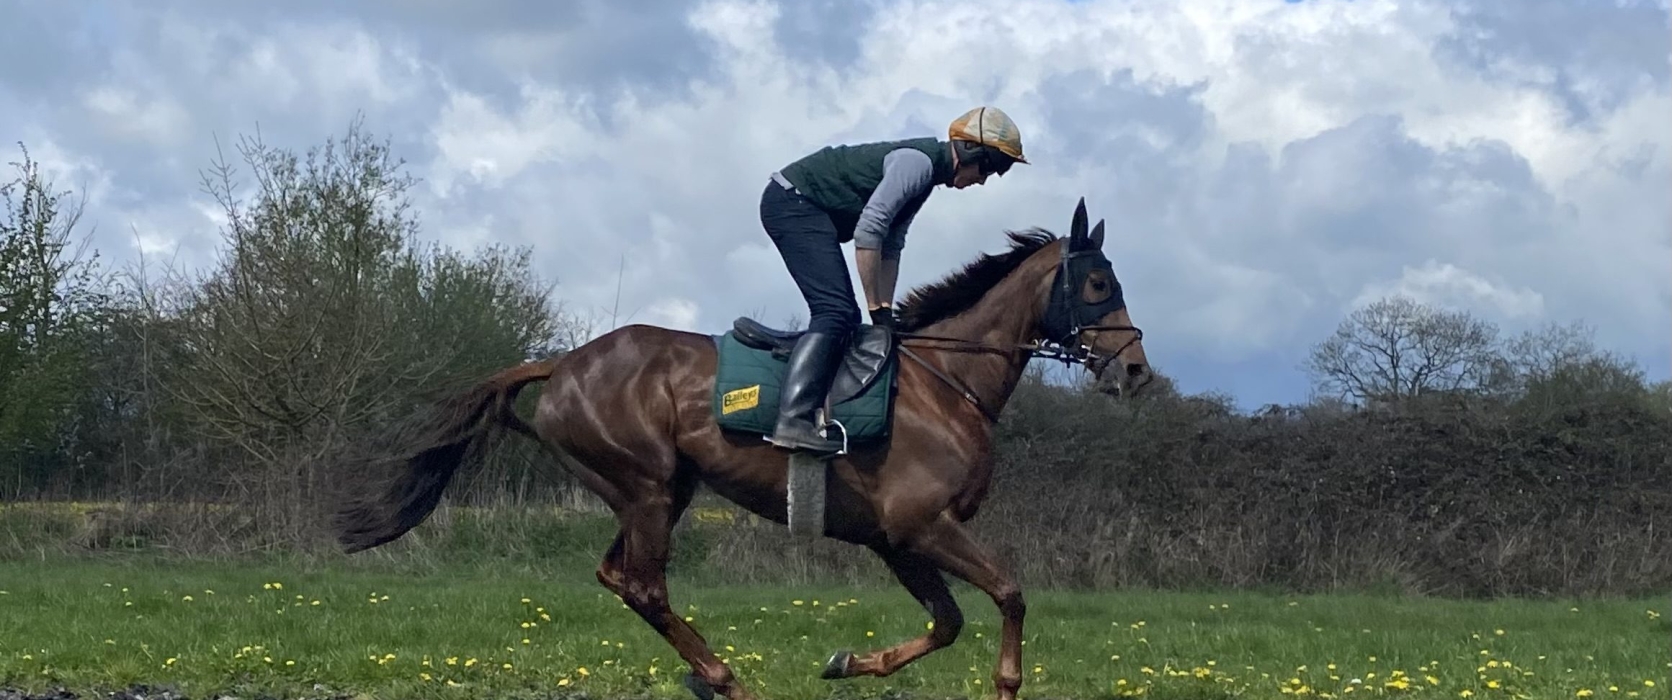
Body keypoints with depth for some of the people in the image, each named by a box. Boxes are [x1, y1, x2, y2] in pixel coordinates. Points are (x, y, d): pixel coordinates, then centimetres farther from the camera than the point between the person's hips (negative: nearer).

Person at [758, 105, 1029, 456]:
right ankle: (794, 419, -31)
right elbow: (868, 231, -23)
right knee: (836, 311, -20)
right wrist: (878, 308, -16)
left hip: (801, 209, 11)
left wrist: (885, 310, 9)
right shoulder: (918, 162, -17)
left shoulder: (926, 174, 15)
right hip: (792, 202, -11)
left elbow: (891, 246, 18)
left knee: (844, 317, 10)